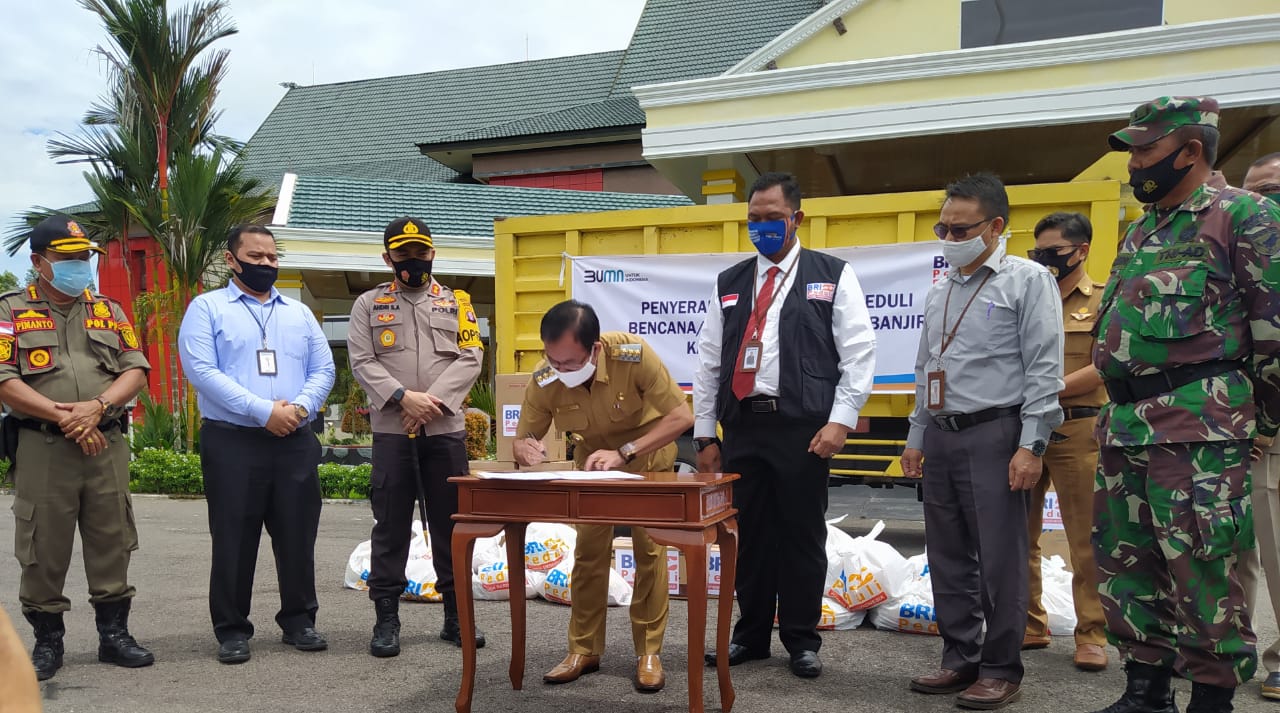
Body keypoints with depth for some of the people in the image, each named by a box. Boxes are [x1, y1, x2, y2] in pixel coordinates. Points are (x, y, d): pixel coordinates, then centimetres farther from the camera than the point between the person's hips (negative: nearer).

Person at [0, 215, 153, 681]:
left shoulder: (109, 311, 15)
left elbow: (136, 370, 6)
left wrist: (98, 406, -12)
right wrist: (63, 416, -15)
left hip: (106, 445, 3)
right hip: (42, 447, -3)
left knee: (112, 543, 6)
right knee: (43, 548, 2)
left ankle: (114, 633, 17)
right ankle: (47, 641, 15)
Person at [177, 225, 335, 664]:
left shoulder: (299, 312, 16)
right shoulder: (207, 308, 3)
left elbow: (323, 370, 11)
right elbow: (201, 369, -10)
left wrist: (300, 406, -10)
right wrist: (263, 410, -17)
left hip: (296, 442, 4)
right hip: (232, 441, -4)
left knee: (298, 536, 7)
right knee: (234, 540, 2)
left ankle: (298, 620, 20)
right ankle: (232, 630, 13)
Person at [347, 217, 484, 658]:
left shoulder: (456, 303, 11)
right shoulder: (369, 305, 8)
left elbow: (470, 358, 2)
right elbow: (362, 362, -1)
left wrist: (434, 399, -12)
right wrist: (404, 397, -16)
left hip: (446, 429, 1)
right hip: (391, 431, -1)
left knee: (451, 525, 6)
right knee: (391, 526, 2)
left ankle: (456, 615, 16)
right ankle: (386, 618, 10)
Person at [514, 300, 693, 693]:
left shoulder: (634, 355, -37)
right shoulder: (543, 380, -28)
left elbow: (682, 416, -32)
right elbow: (522, 441, -15)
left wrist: (625, 452, -41)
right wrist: (525, 449, -40)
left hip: (648, 454, -2)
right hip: (592, 460, 3)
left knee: (649, 549, -4)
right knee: (588, 552, 3)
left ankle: (649, 652, 7)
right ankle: (584, 649, 14)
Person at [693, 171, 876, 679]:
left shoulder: (833, 276, 4)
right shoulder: (729, 284, 14)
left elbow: (858, 353, -2)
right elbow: (708, 362, 13)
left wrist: (840, 421, -11)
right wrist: (705, 434, 9)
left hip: (802, 427, -3)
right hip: (743, 424, 3)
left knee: (802, 536, 4)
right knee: (750, 534, 9)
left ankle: (802, 641, 18)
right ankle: (752, 634, 23)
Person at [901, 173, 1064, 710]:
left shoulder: (1028, 281, -4)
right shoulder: (939, 292, 15)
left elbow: (1044, 369, -10)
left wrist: (1031, 446, -16)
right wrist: (916, 438, 17)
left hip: (994, 434, -7)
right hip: (940, 436, 7)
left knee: (999, 560, -2)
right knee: (948, 558, 11)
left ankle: (1001, 670, 10)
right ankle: (960, 659, 21)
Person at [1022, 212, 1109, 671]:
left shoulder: (1103, 301, 2)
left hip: (1076, 430, -5)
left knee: (1086, 538, -1)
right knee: (1019, 534, 7)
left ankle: (1092, 635, 8)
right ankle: (1028, 625, 17)